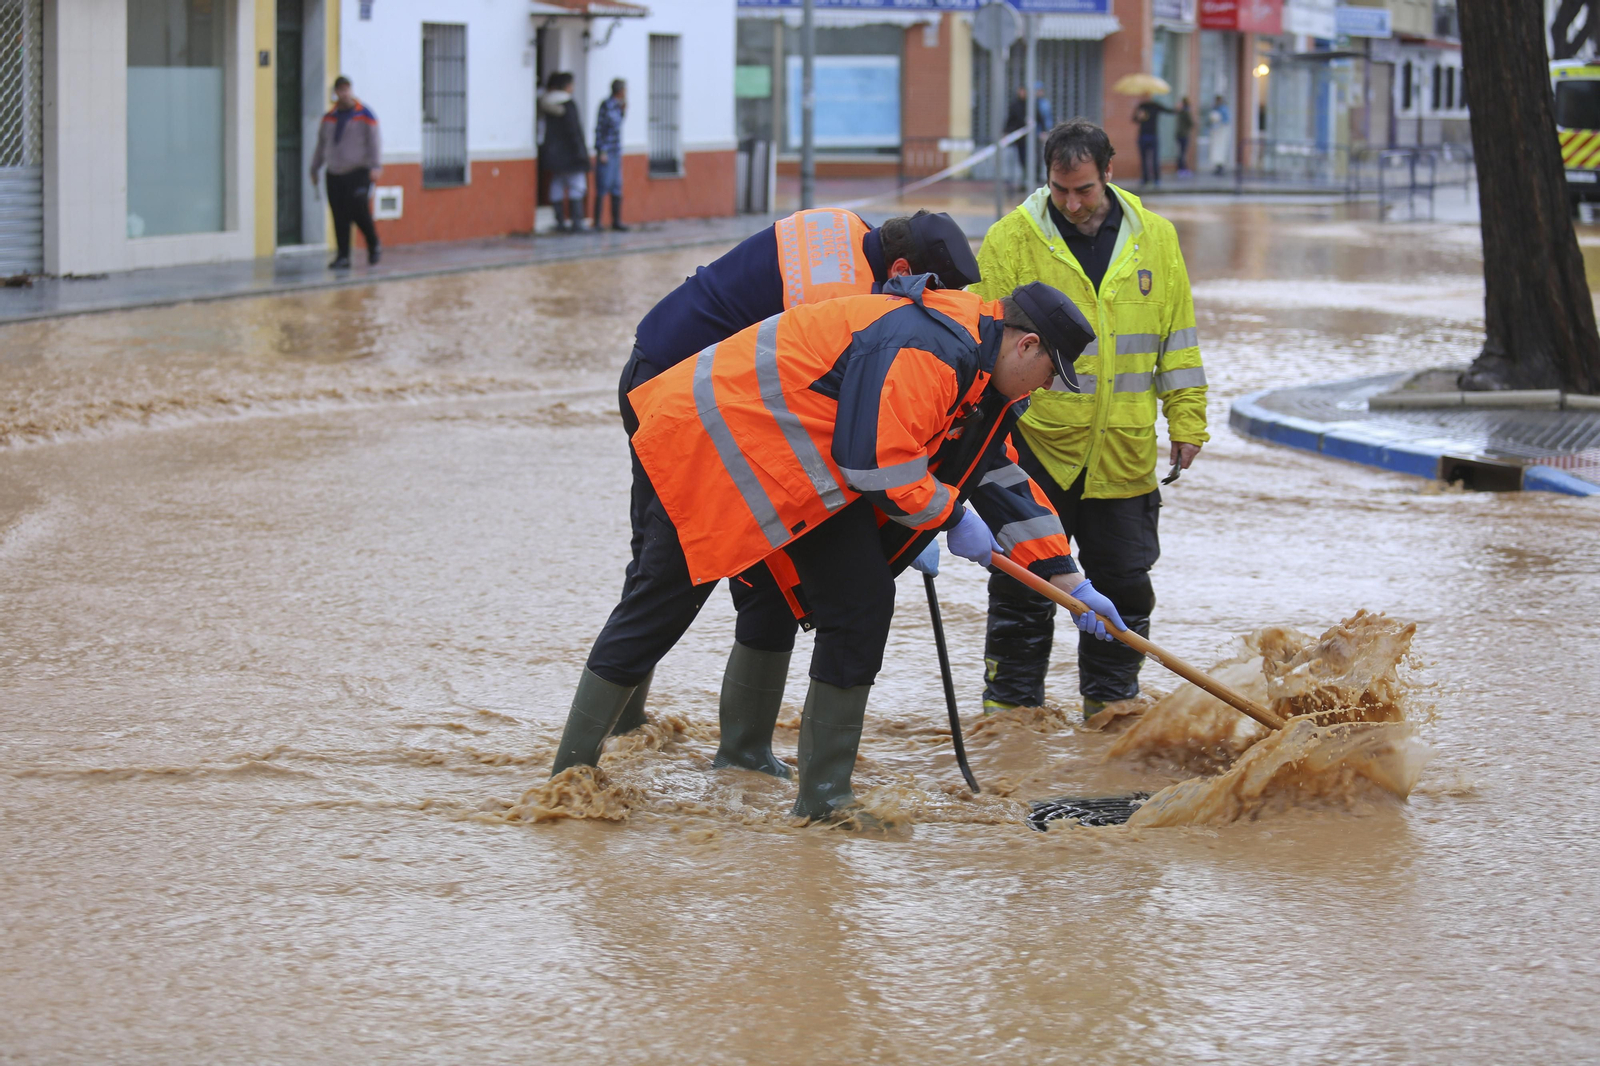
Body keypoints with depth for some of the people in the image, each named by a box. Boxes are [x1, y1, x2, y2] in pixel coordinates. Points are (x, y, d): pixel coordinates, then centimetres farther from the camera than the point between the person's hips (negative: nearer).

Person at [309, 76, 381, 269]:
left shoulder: (364, 115, 0)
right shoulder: (329, 118, 14)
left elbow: (374, 141, -4)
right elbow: (321, 144, 22)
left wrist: (376, 166, -14)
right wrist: (314, 168, 21)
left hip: (359, 173, -4)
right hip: (334, 174, 4)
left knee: (359, 210, -14)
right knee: (340, 217, -1)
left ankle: (374, 246, 10)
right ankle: (343, 256, 3)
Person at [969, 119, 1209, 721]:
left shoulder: (1154, 238, 5)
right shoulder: (1011, 241, -4)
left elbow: (1177, 337, 12)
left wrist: (1186, 421, 8)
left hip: (1124, 448, 3)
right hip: (1035, 444, -3)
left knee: (1124, 578, 9)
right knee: (1024, 582, 2)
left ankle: (1111, 700, 21)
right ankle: (1012, 701, 12)